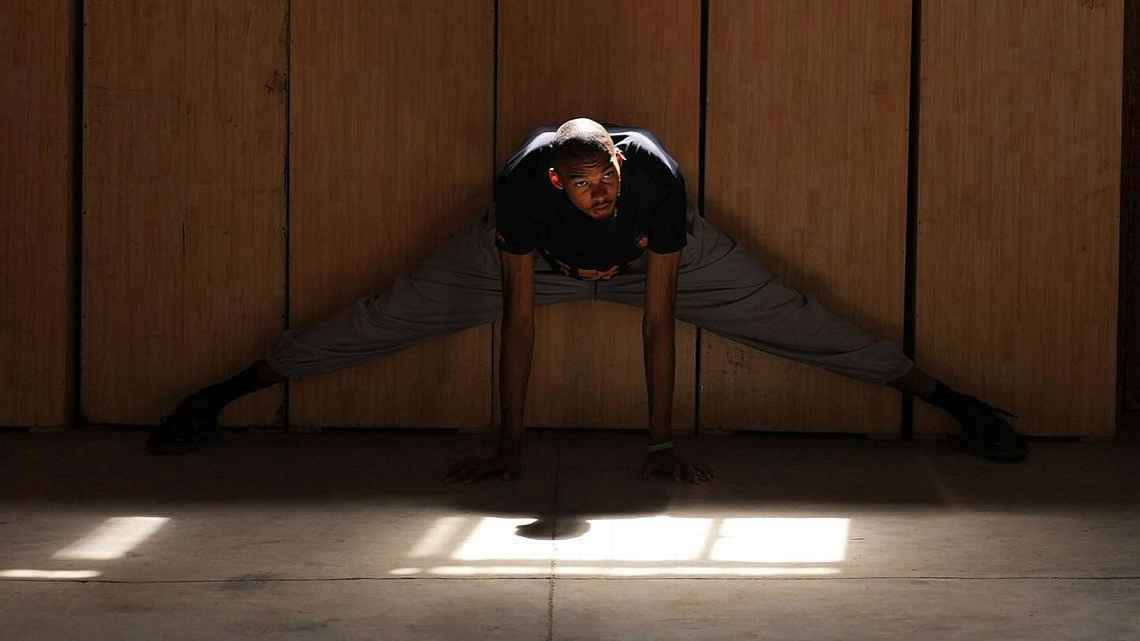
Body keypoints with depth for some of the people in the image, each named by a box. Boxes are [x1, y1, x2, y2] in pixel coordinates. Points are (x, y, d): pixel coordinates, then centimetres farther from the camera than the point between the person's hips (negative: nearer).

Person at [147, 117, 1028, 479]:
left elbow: (659, 317, -36)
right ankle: (229, 391, 13)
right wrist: (509, 448, -30)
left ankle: (949, 399, 8)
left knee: (788, 317, -4)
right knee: (397, 313, 1)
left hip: (656, 260, 0)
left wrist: (664, 443, -33)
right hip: (541, 261, 0)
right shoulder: (522, 187, -41)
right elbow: (519, 318, -34)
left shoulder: (658, 175, -42)